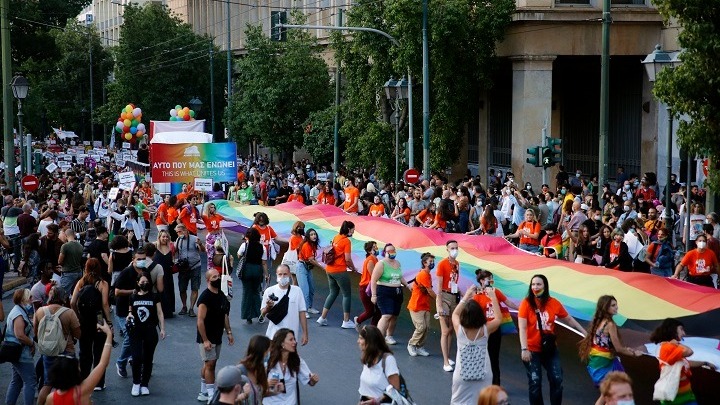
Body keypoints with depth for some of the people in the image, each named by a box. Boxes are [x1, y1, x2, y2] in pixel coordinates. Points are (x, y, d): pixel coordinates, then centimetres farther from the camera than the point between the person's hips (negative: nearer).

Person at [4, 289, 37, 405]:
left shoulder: (20, 311, 14)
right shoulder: (19, 314, -19)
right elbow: (20, 335, -27)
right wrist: (32, 343, -14)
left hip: (17, 354, 11)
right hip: (21, 354, -11)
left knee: (16, 381, 17)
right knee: (30, 381, -8)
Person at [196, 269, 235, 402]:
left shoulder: (222, 296, 8)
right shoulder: (205, 297, -17)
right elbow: (200, 320, -20)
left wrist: (229, 332, 12)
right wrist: (205, 340, -22)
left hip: (217, 338, 8)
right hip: (207, 338, -8)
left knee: (209, 364, 13)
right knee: (210, 364, -8)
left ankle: (203, 393, 21)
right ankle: (211, 395, -6)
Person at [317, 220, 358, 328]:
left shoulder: (336, 238, 9)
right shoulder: (346, 241, -13)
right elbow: (348, 259, -16)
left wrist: (349, 265, 15)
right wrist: (353, 268, 2)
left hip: (330, 269, 8)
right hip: (340, 271, -8)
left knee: (333, 293, 20)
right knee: (346, 294, 4)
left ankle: (323, 318, 19)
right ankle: (346, 321, 5)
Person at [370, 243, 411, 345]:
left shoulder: (398, 263, 12)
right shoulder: (381, 264, -10)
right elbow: (373, 280, -12)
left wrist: (407, 285, 15)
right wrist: (374, 295, -16)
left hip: (397, 293, 7)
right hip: (384, 293, -7)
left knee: (394, 316, 10)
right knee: (387, 315, -18)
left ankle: (389, 336, 26)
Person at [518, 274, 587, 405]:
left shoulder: (554, 303, -2)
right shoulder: (526, 303, -12)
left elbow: (569, 319, 10)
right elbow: (522, 328, -15)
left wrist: (585, 333, 11)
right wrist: (524, 349, -23)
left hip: (549, 348, 3)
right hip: (532, 349, -3)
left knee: (557, 380, 4)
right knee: (535, 382, 1)